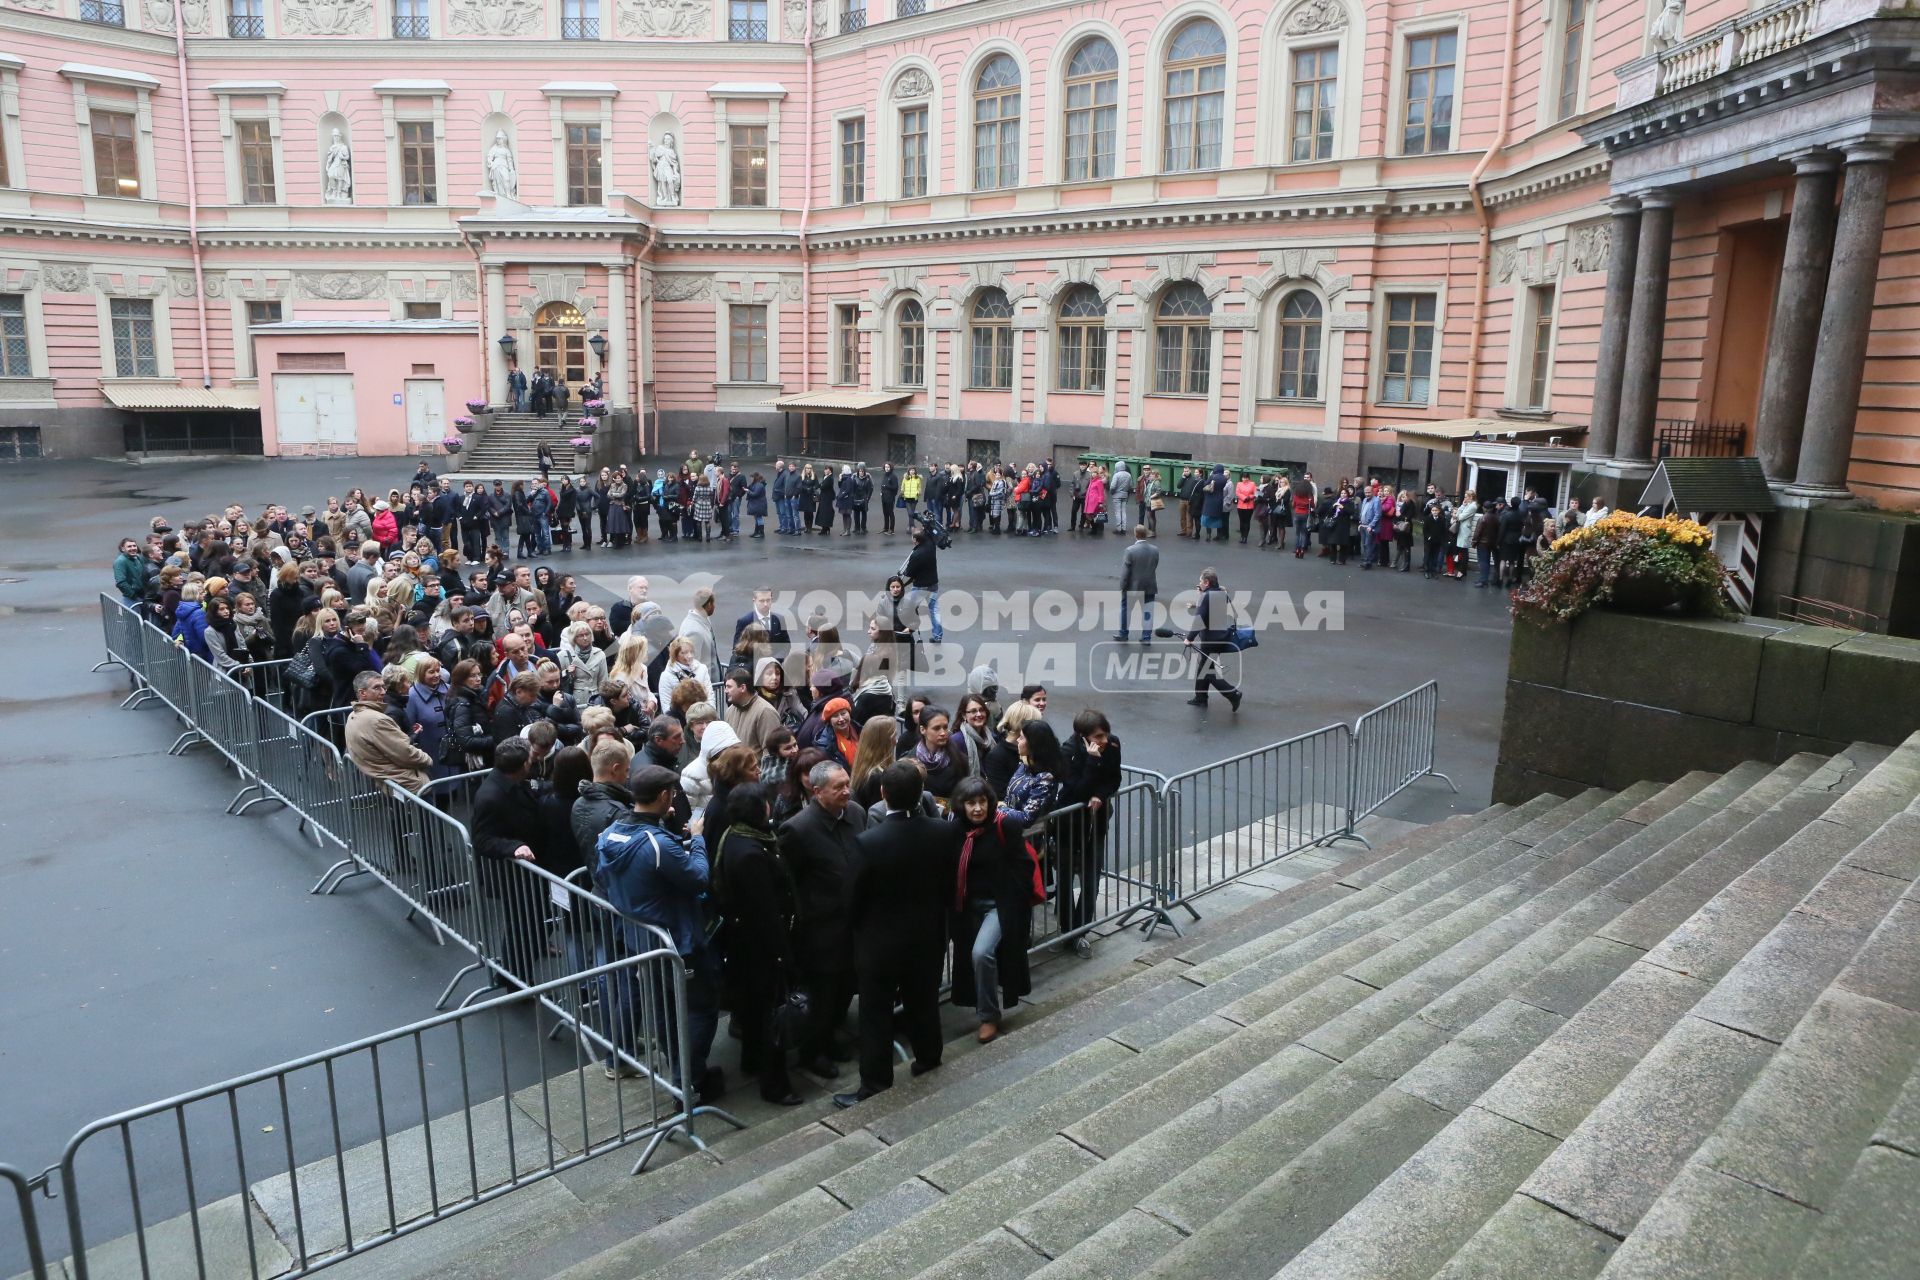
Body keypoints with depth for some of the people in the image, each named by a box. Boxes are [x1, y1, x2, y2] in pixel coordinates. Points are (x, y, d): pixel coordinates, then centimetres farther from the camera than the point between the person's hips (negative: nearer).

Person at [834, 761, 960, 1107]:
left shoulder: (868, 841, -25)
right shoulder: (945, 832, -15)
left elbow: (854, 897, -13)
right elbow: (950, 884, -2)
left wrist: (855, 927, 6)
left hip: (879, 941, -4)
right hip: (928, 936, 4)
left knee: (876, 1014, 9)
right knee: (923, 1001, 23)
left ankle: (875, 1083, 18)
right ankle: (927, 1057, 42)